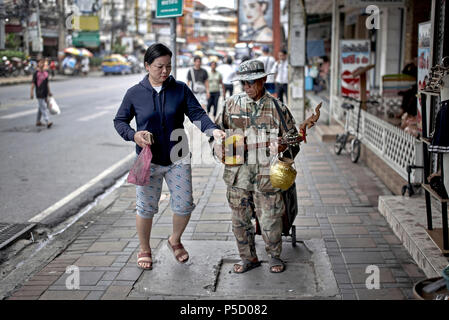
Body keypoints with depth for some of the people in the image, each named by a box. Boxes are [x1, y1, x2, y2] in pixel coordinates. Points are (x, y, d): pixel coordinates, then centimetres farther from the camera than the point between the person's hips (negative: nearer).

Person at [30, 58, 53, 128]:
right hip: (39, 94, -7)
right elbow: (33, 83, -9)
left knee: (40, 108, 15)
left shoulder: (46, 73, 9)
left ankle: (38, 121, 25)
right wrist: (31, 93, -12)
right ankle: (47, 122, -16)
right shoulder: (36, 73, -9)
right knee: (43, 108, -10)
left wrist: (49, 92, 20)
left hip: (45, 93, 7)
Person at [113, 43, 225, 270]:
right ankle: (144, 250, 28)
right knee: (146, 207, 6)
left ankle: (175, 240, 34)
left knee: (184, 205, 4)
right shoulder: (135, 94, -3)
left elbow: (197, 113, -6)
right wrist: (134, 135, -14)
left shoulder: (180, 90, -1)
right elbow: (119, 121, 6)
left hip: (178, 158, 1)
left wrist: (213, 130, -26)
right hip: (148, 160, -1)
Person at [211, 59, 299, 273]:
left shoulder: (278, 108, 0)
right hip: (238, 172, 3)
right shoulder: (231, 104, 6)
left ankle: (274, 256, 27)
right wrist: (217, 146, -2)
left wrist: (284, 147, -18)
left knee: (270, 219, 4)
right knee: (240, 219, 9)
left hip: (266, 173, -2)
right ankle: (248, 258, 28)